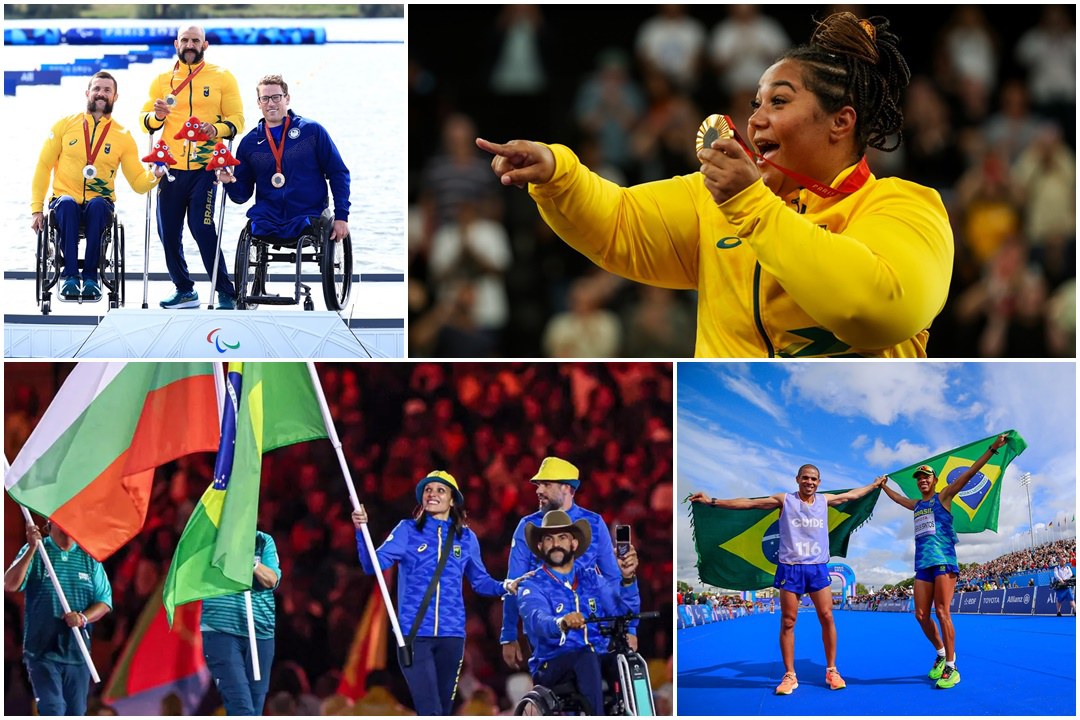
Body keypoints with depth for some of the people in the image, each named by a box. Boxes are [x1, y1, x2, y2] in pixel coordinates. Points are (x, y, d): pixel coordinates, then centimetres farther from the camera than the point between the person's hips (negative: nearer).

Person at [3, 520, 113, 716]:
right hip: (43, 650, -3)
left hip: (77, 653, 3)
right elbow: (10, 585, -13)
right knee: (53, 711, -14)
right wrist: (32, 549, -21)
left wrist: (83, 618, -14)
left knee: (76, 713, 8)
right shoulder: (34, 553, 1)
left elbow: (105, 601, 6)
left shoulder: (89, 557, 9)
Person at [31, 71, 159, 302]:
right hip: (65, 203, 0)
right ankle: (70, 275, -33)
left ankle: (90, 276, -30)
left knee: (97, 205, -36)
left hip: (100, 206, 0)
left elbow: (138, 183, 4)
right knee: (67, 203, -36)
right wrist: (36, 208, -1)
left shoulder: (123, 137, 7)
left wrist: (154, 176, -20)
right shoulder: (66, 125, 6)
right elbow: (44, 166, 8)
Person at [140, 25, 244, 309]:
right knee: (168, 232, 4)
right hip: (170, 168, 4)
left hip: (205, 167, -4)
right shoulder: (162, 80, 12)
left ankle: (226, 293, -4)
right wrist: (157, 116, -13)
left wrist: (216, 129, -20)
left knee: (202, 229, -13)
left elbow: (237, 120, 0)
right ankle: (184, 290, 21)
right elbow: (145, 120, 10)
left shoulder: (222, 78, 5)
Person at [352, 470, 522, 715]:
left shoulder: (465, 538, 10)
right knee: (430, 711, -15)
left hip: (451, 634, 3)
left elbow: (480, 581, 17)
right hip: (414, 633, -3)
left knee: (443, 711, 8)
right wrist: (362, 530, -20)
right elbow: (374, 564, -6)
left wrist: (504, 587, -1)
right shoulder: (408, 530, 4)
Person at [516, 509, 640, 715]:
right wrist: (562, 623, -43)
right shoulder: (532, 586, 3)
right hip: (552, 667, -4)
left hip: (599, 663, 4)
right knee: (587, 657, -36)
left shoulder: (591, 578, 16)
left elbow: (623, 611, 1)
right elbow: (537, 620, -20)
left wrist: (628, 578, -18)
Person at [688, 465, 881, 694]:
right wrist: (713, 501, -7)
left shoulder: (825, 501, 9)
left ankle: (831, 671, 9)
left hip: (818, 568, 2)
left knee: (826, 617, -2)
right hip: (790, 567, -2)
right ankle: (790, 675, 5)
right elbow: (749, 503, -2)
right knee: (788, 621, -1)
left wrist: (875, 485, 31)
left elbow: (852, 494, 25)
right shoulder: (784, 500, 0)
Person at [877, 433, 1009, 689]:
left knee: (942, 613, -13)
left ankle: (951, 668, -11)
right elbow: (897, 498, 44)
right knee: (922, 615, 1)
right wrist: (883, 485, 56)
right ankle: (941, 654, 20)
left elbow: (968, 474, -4)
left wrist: (992, 449, -11)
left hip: (943, 560, -7)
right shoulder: (917, 505, 22)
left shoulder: (942, 497, 4)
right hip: (922, 564, 7)